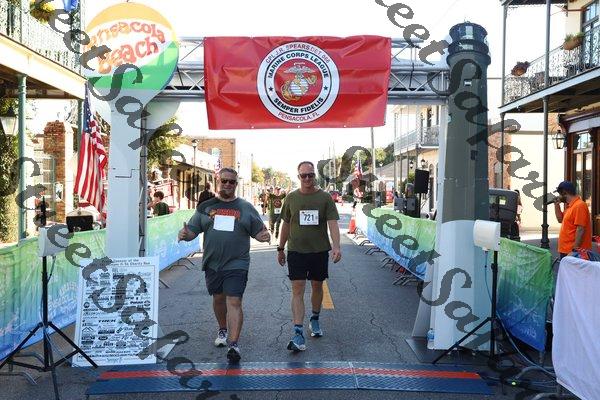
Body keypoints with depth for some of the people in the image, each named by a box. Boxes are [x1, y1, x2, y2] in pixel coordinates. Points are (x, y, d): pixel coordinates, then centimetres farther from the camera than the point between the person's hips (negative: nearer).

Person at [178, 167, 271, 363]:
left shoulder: (246, 207, 4)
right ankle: (223, 330, 42)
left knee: (234, 302, -10)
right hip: (212, 263, 3)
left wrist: (264, 236, -18)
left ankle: (233, 344, -8)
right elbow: (193, 230, 7)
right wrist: (185, 234, -16)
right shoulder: (205, 207, 7)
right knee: (218, 299, 18)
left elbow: (258, 231, 5)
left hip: (236, 264, -3)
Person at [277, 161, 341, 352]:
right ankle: (298, 333, -7)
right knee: (298, 290, -6)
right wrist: (280, 249, 14)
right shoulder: (291, 198, 4)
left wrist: (336, 246, -21)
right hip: (296, 250, 0)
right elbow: (286, 224, 12)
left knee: (317, 287, 15)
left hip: (319, 250, 0)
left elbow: (333, 223, -7)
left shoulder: (325, 197, -1)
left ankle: (315, 320, 38)